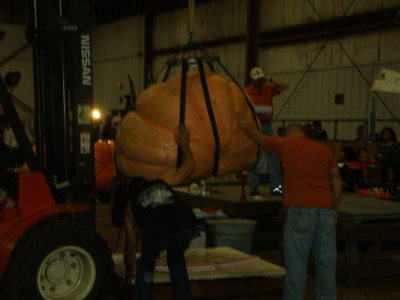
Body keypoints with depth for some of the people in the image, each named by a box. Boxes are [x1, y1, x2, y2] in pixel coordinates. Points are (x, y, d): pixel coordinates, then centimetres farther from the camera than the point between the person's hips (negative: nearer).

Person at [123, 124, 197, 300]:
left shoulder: (131, 207, 31)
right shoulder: (162, 182, 34)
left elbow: (130, 244, 35)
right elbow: (189, 166, 43)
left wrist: (129, 274, 47)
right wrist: (184, 145, 59)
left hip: (156, 231, -2)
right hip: (185, 224, 2)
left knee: (146, 265, 28)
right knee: (176, 260, 32)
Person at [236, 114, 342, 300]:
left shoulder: (285, 145, 7)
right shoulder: (324, 151, 16)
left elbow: (259, 138, 22)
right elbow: (337, 182, 13)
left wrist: (244, 126, 39)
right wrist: (335, 208, 21)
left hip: (299, 210, -4)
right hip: (325, 210, 4)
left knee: (296, 259, -1)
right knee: (326, 260, 7)